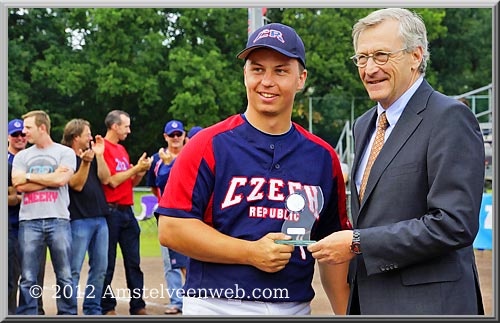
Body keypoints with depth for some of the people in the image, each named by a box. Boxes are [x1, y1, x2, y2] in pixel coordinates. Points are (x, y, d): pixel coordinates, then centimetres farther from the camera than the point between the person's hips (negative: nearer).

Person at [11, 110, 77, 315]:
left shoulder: (65, 152, 6)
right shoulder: (22, 156, 15)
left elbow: (61, 179, -10)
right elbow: (19, 185, 0)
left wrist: (29, 176, 0)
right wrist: (50, 178, -3)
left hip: (58, 220, -2)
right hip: (29, 221, 2)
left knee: (64, 277, 1)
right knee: (28, 279, 1)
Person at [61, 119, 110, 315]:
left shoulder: (93, 155, 16)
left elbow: (105, 179, 4)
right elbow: (77, 185, -13)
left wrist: (99, 155, -3)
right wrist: (86, 162, -25)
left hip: (100, 218, 7)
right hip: (79, 219, -7)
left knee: (100, 268, 9)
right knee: (74, 270, -6)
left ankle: (92, 309, 18)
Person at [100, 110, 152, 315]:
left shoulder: (122, 149, 17)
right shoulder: (103, 148, -9)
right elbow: (112, 181, -16)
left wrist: (141, 171, 2)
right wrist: (136, 167, -10)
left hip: (127, 211, 8)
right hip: (111, 211, -8)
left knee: (133, 261, 7)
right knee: (108, 262, 0)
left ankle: (138, 306, 10)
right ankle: (107, 307, 7)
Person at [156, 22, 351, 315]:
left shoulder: (323, 157, 8)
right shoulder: (209, 145, -3)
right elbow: (171, 229, -10)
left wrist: (344, 313, 3)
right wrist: (251, 253, -16)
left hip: (296, 308, 3)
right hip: (217, 306, -3)